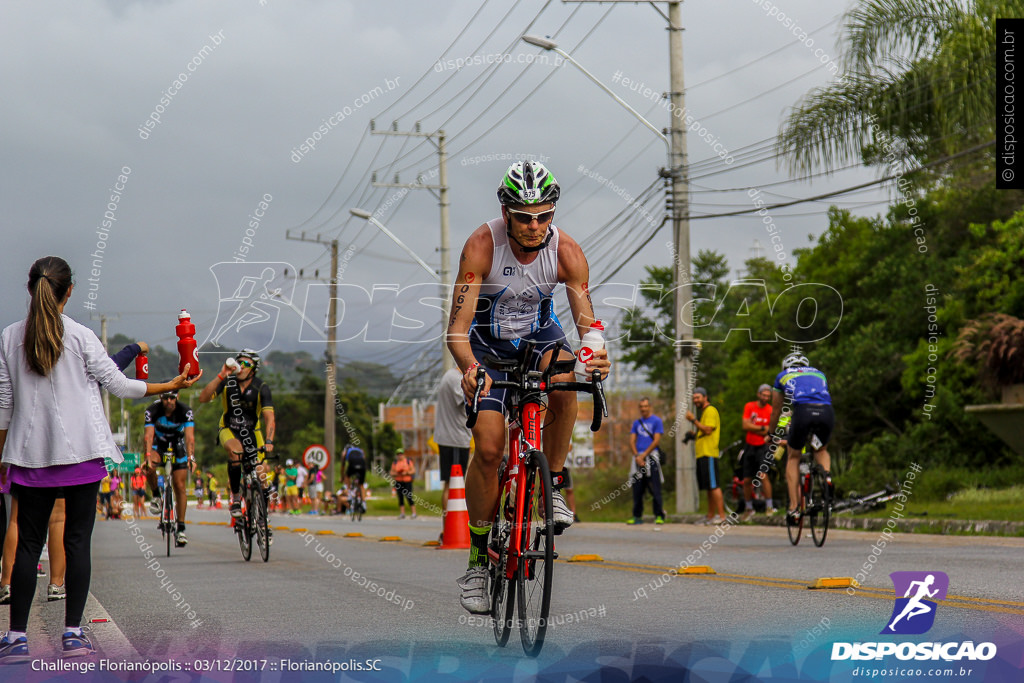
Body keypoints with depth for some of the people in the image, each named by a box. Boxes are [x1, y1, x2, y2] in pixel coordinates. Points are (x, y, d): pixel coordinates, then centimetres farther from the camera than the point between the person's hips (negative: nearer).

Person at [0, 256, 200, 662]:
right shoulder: (80, 336, -5)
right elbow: (118, 385, 0)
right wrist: (172, 385, 12)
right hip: (82, 453, -2)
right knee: (77, 541, 2)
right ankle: (73, 634, 1)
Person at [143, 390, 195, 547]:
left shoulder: (185, 411, -26)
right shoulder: (152, 411, -25)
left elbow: (190, 437, -35)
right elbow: (149, 435, -34)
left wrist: (191, 457, -50)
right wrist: (148, 457, -49)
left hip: (178, 446, 0)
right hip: (158, 445, 0)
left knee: (180, 487, -7)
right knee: (150, 466, -34)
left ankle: (180, 529, 0)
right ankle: (156, 495, -6)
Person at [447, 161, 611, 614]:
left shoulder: (566, 251, -22)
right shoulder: (481, 245, -28)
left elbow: (586, 321, -26)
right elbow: (458, 326, -32)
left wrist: (596, 355, -50)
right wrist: (469, 367, -53)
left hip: (539, 334, 2)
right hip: (489, 343, -1)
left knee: (565, 378, -35)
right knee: (489, 448, -15)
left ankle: (553, 486, -14)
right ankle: (477, 561, 1)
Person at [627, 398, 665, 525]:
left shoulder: (656, 421, 2)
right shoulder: (636, 422, 17)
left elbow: (656, 440, -6)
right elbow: (632, 441, 12)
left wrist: (643, 455, -11)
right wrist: (637, 456, -5)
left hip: (651, 457, -5)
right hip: (638, 458, 5)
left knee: (655, 488, -8)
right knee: (637, 489, 4)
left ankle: (659, 516, -7)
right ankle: (637, 516, 10)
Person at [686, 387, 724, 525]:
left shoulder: (710, 410, -7)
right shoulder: (703, 412, 24)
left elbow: (708, 430, -18)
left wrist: (693, 419, -14)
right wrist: (693, 434, 17)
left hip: (709, 454, -10)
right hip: (701, 454, 10)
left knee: (713, 485, -13)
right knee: (709, 487, 10)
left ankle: (721, 515, -15)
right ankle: (710, 516, 13)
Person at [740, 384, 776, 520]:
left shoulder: (771, 410, -5)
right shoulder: (749, 407, 0)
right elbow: (745, 426, -10)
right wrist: (763, 428, -14)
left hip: (763, 447, -3)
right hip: (750, 447, 3)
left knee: (762, 475, -22)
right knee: (747, 480, 7)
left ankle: (769, 506, -16)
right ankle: (748, 509, 23)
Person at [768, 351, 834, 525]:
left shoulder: (783, 376, 30)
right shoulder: (819, 373, 36)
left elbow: (776, 411, 38)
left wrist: (771, 433, 54)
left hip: (803, 411, -2)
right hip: (826, 412, 2)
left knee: (793, 457, 18)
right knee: (821, 450, 31)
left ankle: (793, 507, 9)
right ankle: (827, 475, -2)